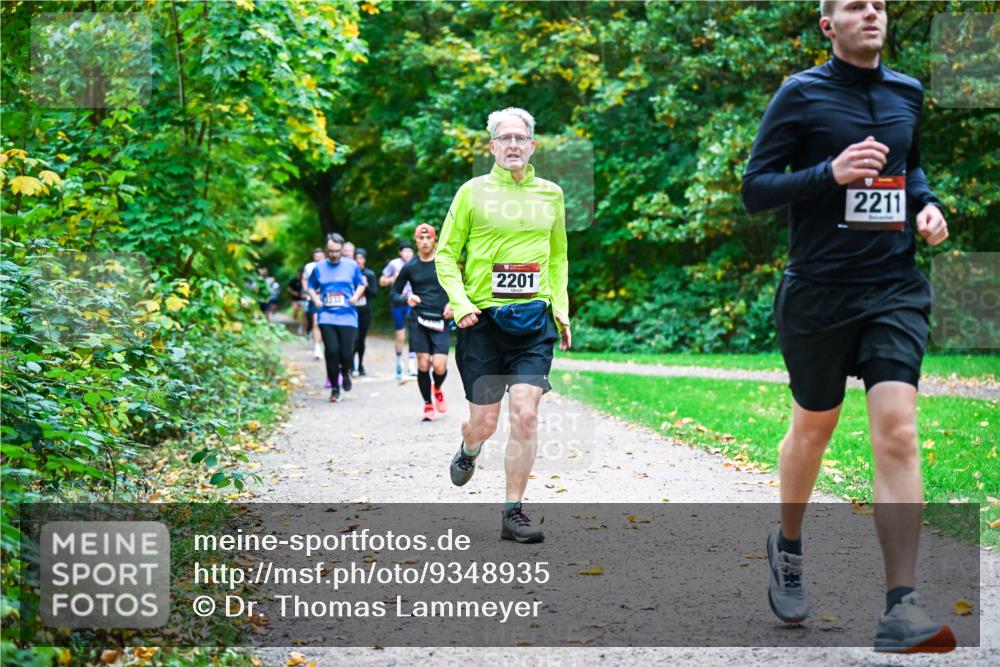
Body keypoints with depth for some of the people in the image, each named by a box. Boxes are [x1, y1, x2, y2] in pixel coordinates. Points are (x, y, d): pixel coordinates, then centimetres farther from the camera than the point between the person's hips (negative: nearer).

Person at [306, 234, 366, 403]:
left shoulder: (351, 266, 6)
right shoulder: (319, 268, 7)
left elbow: (361, 284, 16)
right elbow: (311, 287, 16)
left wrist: (356, 296, -4)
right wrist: (315, 299, -3)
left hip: (348, 317, 0)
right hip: (327, 316, 0)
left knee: (346, 353, -6)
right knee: (332, 350, -11)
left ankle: (345, 372, 31)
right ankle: (334, 388, 4)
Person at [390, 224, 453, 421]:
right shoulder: (409, 267, 5)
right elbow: (393, 295, 9)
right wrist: (406, 299, -12)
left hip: (441, 321, -1)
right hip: (417, 320, 1)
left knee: (440, 366, -11)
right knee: (423, 363, -5)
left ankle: (437, 389, 24)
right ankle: (427, 404, 14)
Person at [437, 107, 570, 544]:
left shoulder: (550, 194, 11)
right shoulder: (473, 192, 2)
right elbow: (446, 254, 4)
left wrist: (561, 307, 12)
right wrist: (460, 303, -9)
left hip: (534, 318, 2)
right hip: (483, 318, -2)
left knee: (525, 415, -11)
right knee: (484, 423, 2)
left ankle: (513, 513, 0)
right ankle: (468, 451, 40)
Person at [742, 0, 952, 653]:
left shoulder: (907, 93, 10)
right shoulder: (801, 94, -4)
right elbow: (755, 188, -6)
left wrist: (926, 203, 6)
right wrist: (830, 173, -21)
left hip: (895, 288, 3)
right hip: (818, 292, -2)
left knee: (897, 432, -12)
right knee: (813, 430, 12)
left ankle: (902, 611, -15)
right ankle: (788, 545, 41)